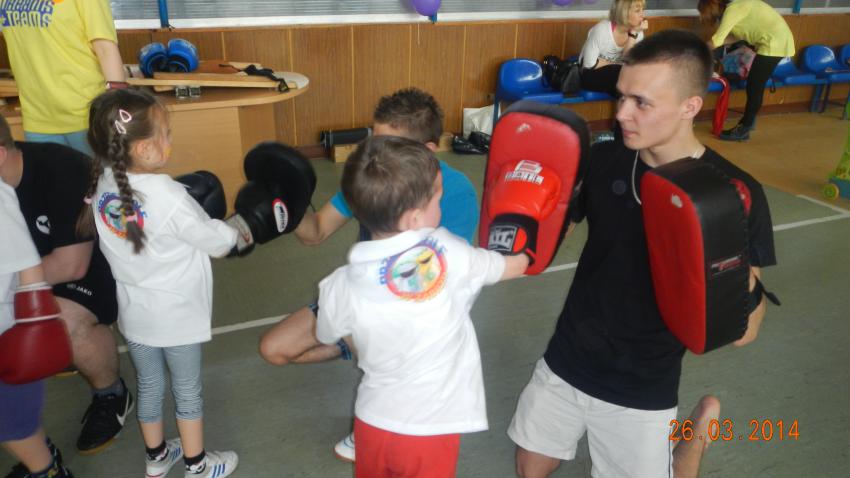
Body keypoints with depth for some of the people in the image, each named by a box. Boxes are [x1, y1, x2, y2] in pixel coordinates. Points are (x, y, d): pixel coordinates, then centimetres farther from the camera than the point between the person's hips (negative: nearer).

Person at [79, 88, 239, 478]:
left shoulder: (103, 185, -10)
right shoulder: (169, 196, -28)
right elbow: (217, 242, -17)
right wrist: (239, 228, 3)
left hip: (134, 314, 6)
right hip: (177, 316, -5)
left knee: (149, 386, 23)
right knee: (187, 391, 14)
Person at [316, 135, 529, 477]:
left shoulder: (340, 287, -16)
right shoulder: (449, 254, -21)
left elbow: (327, 337, 5)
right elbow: (517, 265, -4)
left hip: (373, 422, 2)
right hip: (431, 430, -2)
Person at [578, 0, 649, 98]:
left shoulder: (637, 32, -9)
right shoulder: (602, 29, -24)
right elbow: (589, 64, -23)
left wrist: (633, 33, -26)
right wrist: (616, 64, -13)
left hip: (614, 74, 6)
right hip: (592, 75, -6)